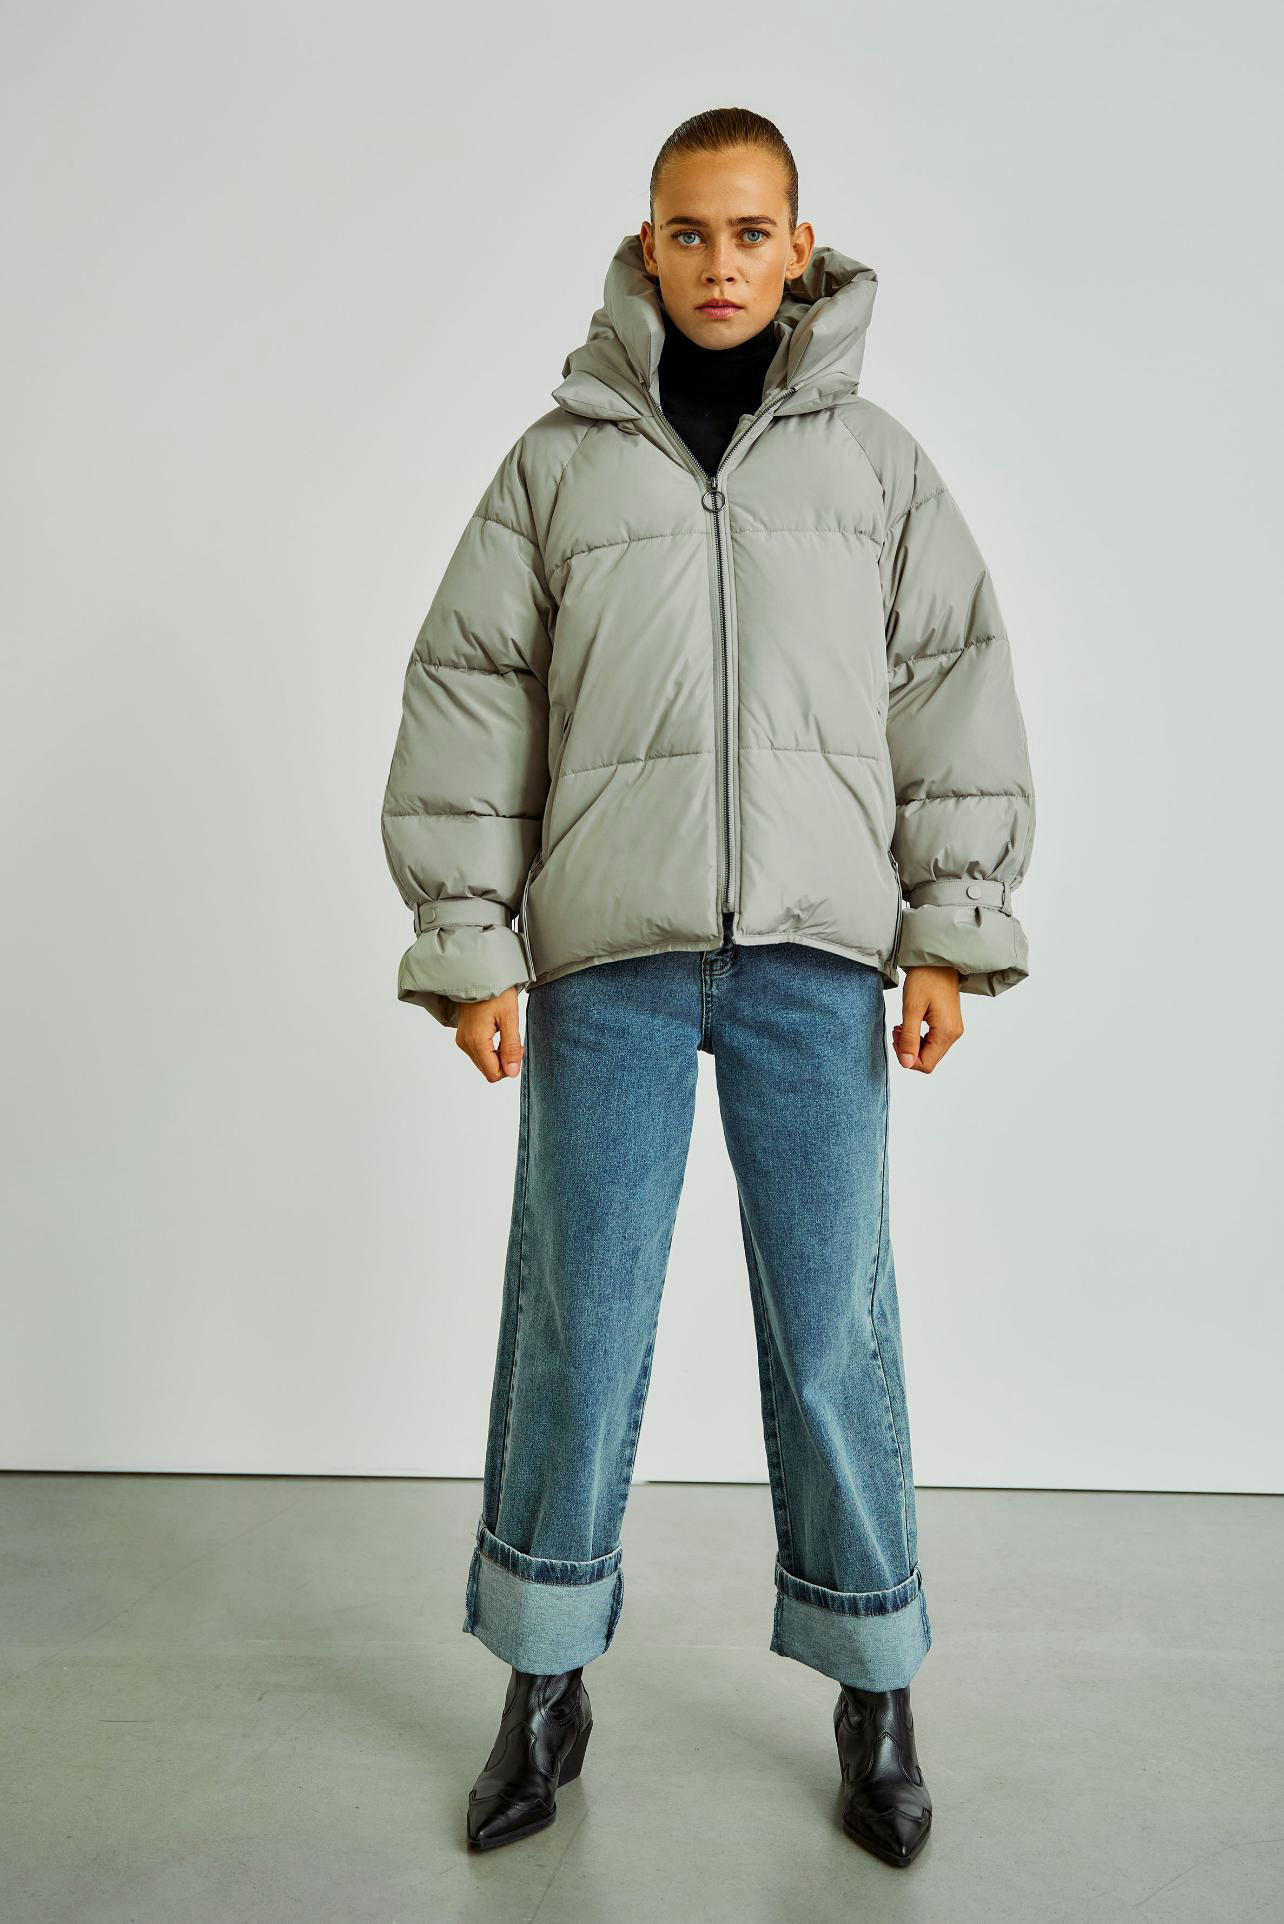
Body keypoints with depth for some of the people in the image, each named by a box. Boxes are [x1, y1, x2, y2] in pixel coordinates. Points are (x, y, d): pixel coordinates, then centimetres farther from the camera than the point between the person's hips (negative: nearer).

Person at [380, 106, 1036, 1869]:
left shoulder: (876, 456, 12)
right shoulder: (559, 459, 9)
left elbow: (955, 680, 8)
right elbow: (467, 699, 5)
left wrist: (954, 926, 0)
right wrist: (467, 943, -1)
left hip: (814, 955, 1)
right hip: (607, 953, 0)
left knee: (834, 1322, 4)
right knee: (578, 1318, 4)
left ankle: (873, 1691, 23)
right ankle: (547, 1684, 23)